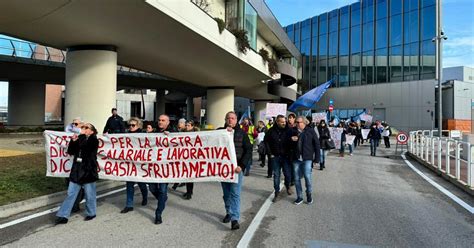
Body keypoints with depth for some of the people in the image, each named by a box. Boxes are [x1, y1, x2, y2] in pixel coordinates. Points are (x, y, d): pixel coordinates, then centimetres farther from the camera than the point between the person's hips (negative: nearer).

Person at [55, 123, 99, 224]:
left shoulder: (94, 140, -5)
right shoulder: (80, 139, 13)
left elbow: (84, 146, -23)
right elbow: (70, 151, 8)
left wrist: (82, 135, -12)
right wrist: (73, 141, -6)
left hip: (88, 171, -6)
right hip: (76, 171, 6)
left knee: (89, 195, 6)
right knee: (70, 194, 6)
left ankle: (91, 213, 24)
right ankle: (63, 216, 10)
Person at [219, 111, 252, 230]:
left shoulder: (241, 133, 2)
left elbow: (248, 150, -2)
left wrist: (242, 165, -13)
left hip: (236, 168, -2)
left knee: (235, 194, -7)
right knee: (226, 193, 13)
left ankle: (235, 219, -8)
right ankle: (229, 212, 28)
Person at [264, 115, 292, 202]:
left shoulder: (288, 130, -7)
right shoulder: (272, 131, -3)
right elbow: (266, 142, 5)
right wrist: (270, 153, 1)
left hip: (286, 156, -1)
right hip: (275, 156, 1)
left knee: (288, 174, 4)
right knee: (276, 175, 7)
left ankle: (288, 186, 34)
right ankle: (277, 192, 18)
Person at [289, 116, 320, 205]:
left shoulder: (310, 131, -4)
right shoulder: (294, 132, 8)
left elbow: (317, 144, -3)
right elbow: (290, 145, 18)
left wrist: (317, 158, -6)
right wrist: (291, 140, -5)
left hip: (307, 158, -4)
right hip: (296, 158, 4)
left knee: (307, 176, -7)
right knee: (297, 178, 7)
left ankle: (309, 195, 16)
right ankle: (299, 197, 20)